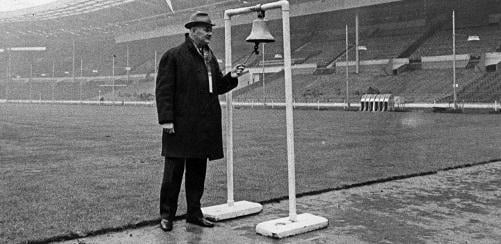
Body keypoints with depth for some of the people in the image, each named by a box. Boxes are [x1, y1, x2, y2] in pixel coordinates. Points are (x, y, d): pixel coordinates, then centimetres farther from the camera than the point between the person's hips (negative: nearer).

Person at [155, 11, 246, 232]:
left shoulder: (210, 57, 16)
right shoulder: (173, 56, -5)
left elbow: (218, 87, 19)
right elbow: (164, 90, -10)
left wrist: (231, 77, 1)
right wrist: (166, 119, -16)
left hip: (204, 126, 7)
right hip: (180, 126, -6)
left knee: (198, 171, 13)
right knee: (174, 171, 0)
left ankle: (194, 213, 24)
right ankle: (166, 215, 13)